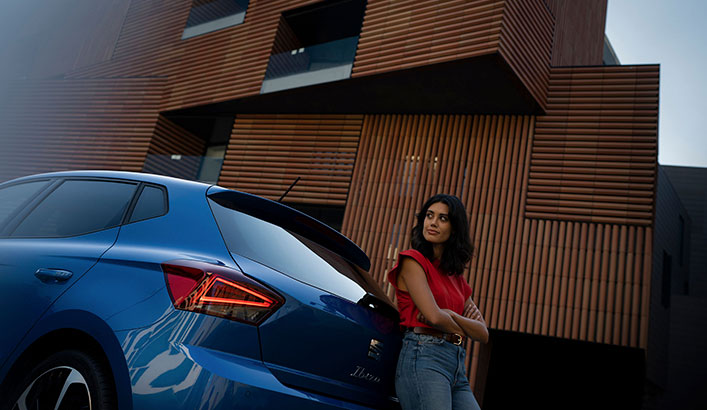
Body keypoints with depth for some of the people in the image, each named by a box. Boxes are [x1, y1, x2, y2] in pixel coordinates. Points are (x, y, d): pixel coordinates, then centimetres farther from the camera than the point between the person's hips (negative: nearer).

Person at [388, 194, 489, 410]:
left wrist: (450, 314, -5)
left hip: (457, 367, 7)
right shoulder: (413, 261, -1)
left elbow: (483, 334, 12)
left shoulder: (456, 278, 19)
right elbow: (434, 316, -14)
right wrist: (458, 330, 7)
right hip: (423, 359, -7)